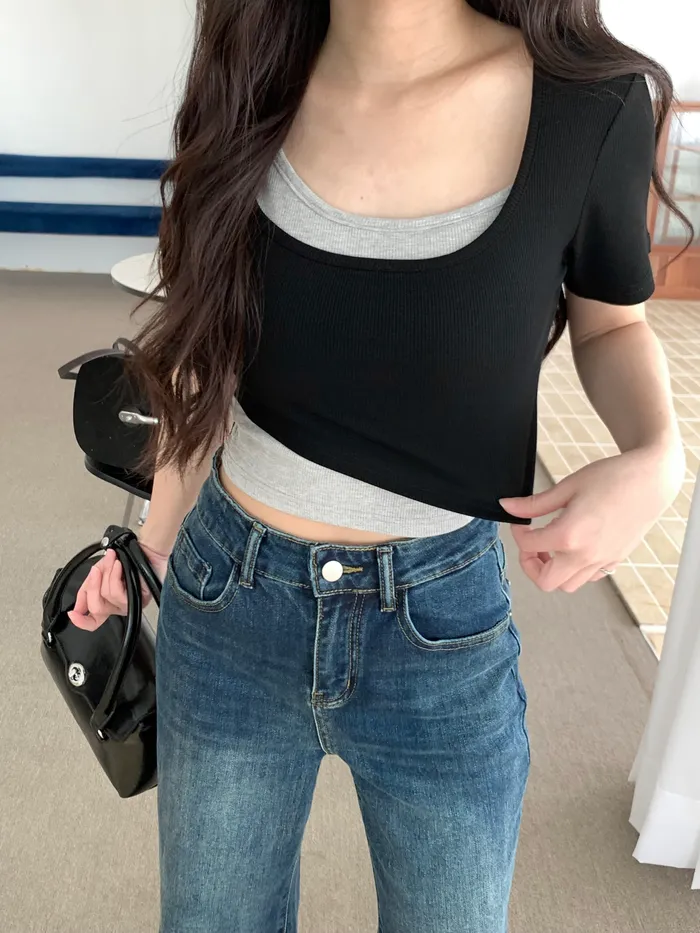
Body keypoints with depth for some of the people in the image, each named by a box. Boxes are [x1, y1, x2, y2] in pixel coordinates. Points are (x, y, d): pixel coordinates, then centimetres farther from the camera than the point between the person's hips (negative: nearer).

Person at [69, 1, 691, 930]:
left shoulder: (593, 105, -14)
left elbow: (612, 325, 3)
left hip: (442, 628, -1)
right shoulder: (250, 95, -6)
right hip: (225, 606, 2)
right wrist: (157, 535, 10)